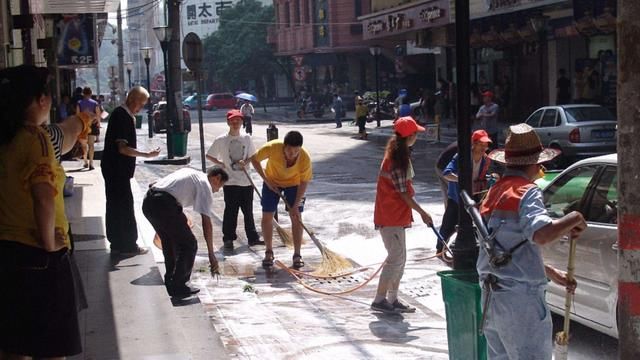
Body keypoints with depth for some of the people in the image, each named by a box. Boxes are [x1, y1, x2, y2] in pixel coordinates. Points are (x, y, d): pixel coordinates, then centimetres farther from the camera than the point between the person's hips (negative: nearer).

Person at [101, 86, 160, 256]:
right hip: (117, 169, -10)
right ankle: (128, 246, 4)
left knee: (115, 206, 13)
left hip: (115, 169, 10)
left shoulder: (124, 115, 12)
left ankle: (117, 244, 21)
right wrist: (147, 154, -19)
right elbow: (122, 148, -22)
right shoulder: (121, 116, -18)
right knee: (124, 205, -3)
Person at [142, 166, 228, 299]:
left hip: (148, 202, 8)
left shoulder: (191, 173, 30)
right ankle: (179, 287, 8)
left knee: (169, 241, 25)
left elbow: (155, 184, 28)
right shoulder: (205, 186, 7)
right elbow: (206, 223, 0)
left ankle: (170, 283, 31)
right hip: (165, 205, -8)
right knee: (189, 244, 5)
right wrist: (211, 254, 2)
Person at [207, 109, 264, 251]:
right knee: (230, 211, -1)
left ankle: (253, 237, 19)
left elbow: (252, 156, 8)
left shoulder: (246, 138, 4)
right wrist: (221, 164, -6)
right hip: (230, 182, -3)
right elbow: (209, 155, 5)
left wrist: (245, 162, -12)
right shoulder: (221, 140, -4)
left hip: (246, 181, 3)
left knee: (248, 210, 11)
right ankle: (228, 239, 8)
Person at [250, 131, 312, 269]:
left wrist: (296, 205, -23)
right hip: (272, 181, 1)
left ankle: (297, 255, 4)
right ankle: (269, 252, 15)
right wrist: (266, 180, -20)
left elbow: (304, 182, -21)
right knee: (267, 216, 0)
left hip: (293, 183, -1)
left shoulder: (305, 158, -33)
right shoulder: (273, 147, -35)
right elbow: (254, 159, -17)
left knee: (296, 217, -6)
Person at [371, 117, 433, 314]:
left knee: (399, 257, 13)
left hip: (396, 215, 10)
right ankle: (379, 300, -1)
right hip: (390, 217, -10)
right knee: (396, 257, -7)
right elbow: (403, 194, -17)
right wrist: (423, 213, -11)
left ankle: (392, 300, 19)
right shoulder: (397, 159, -19)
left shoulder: (398, 154, 11)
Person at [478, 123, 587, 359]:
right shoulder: (527, 192, -11)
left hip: (491, 295, 9)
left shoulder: (494, 192, 16)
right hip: (520, 298, -9)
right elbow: (542, 235, -31)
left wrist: (553, 274, 25)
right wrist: (574, 219, -13)